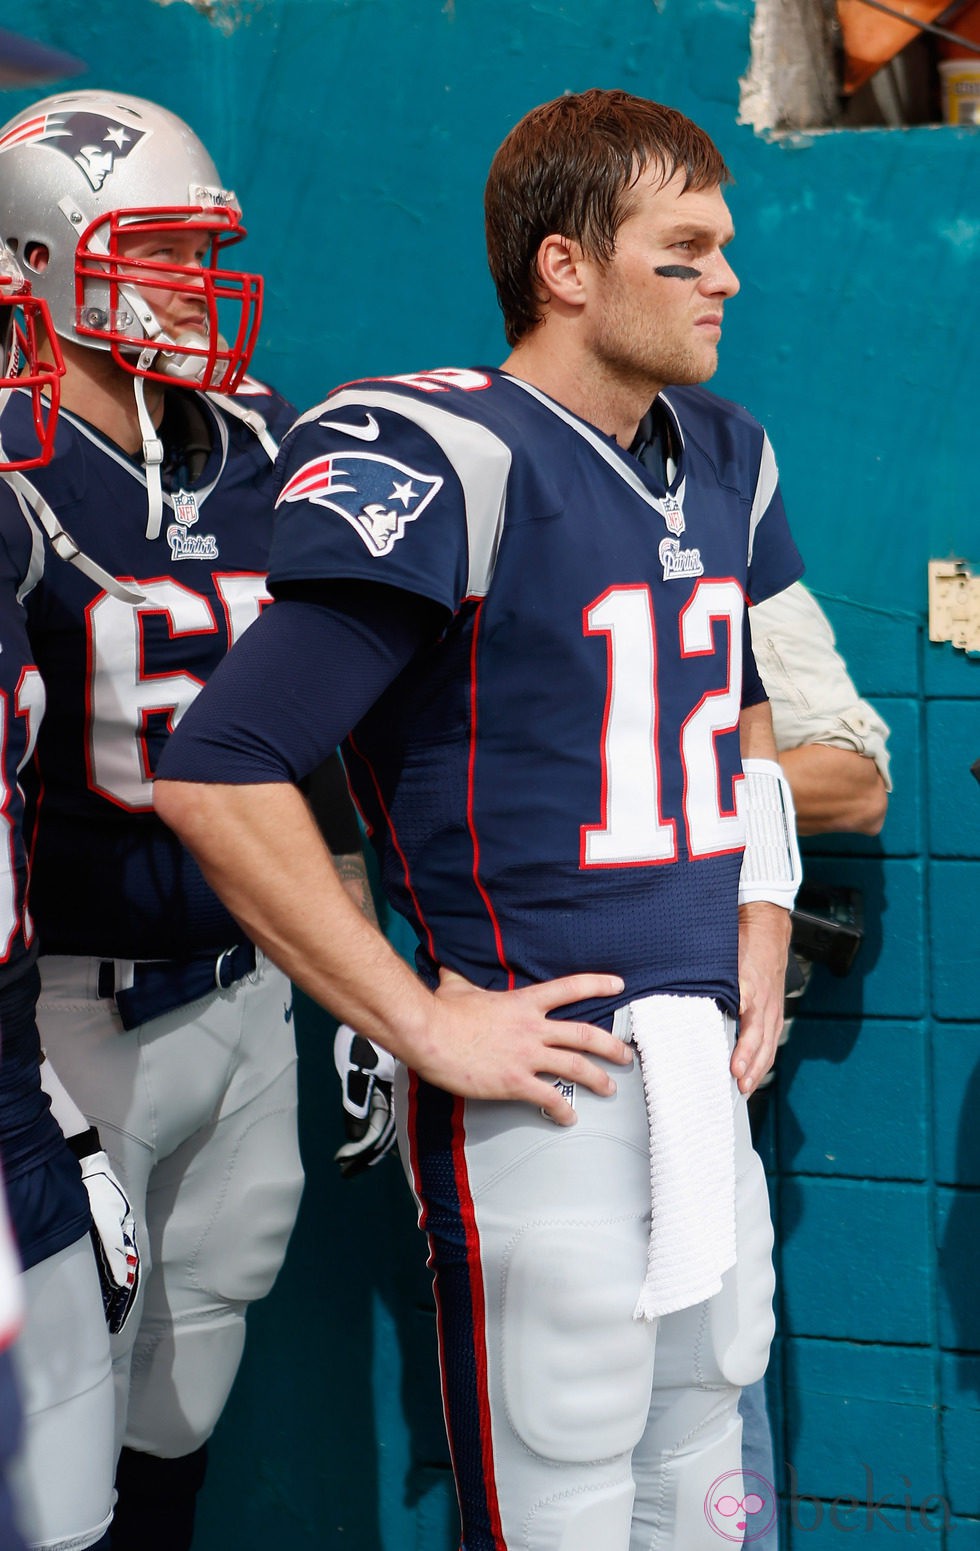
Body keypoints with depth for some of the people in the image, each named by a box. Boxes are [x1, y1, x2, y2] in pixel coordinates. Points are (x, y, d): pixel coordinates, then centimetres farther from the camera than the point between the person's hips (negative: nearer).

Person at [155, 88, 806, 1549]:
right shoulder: (452, 465, -16)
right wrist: (421, 1023, -19)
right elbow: (216, 775, -22)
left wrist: (763, 924, 14)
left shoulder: (726, 461, 10)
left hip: (708, 1069, 8)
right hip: (541, 1081, -8)